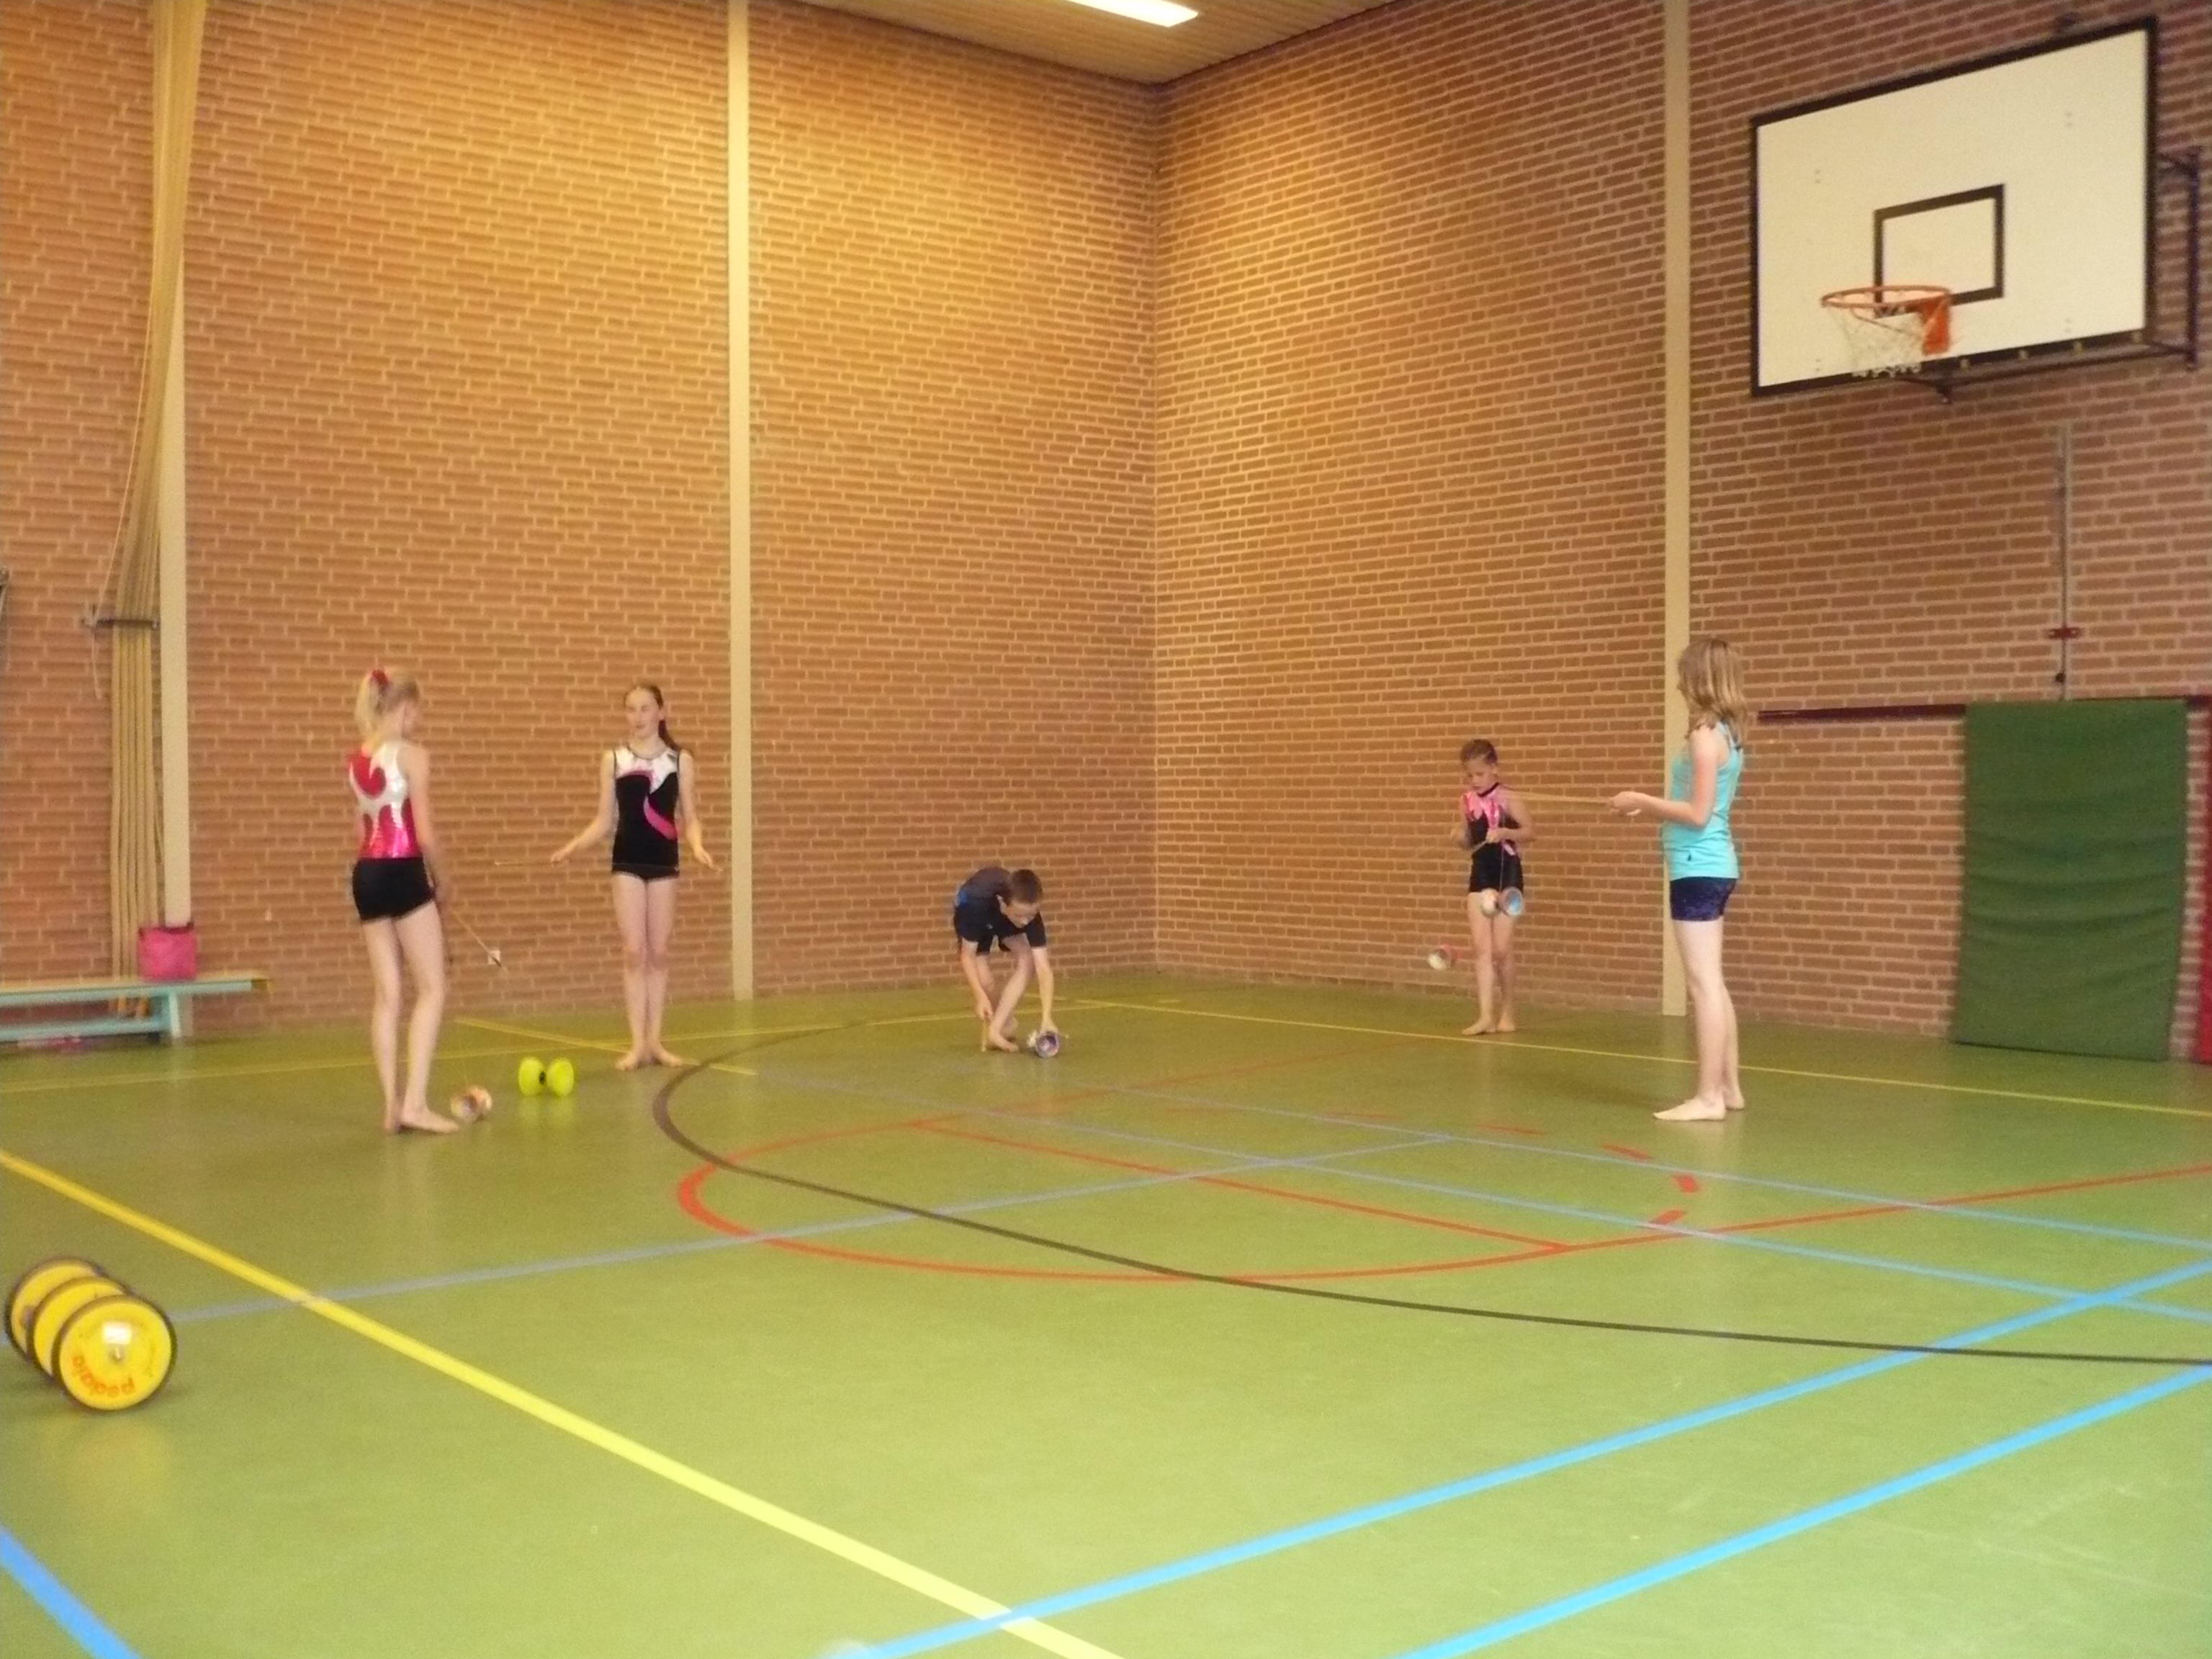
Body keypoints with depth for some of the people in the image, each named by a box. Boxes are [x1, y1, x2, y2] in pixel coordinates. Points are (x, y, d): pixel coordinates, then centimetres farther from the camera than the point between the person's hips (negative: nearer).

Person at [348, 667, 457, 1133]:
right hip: (402, 872, -7)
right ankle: (415, 1103, -9)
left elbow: (369, 826, 12)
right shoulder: (411, 754, -8)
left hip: (366, 874, 7)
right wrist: (442, 878, 3)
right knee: (432, 989, -2)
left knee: (386, 995, 8)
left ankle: (392, 1105, 8)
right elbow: (424, 834, -12)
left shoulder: (355, 761, 13)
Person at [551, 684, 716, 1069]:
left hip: (664, 861, 1)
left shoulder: (680, 759, 2)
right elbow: (605, 820, 4)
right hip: (627, 862, -1)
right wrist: (573, 845, -11)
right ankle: (637, 1043, 1)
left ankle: (655, 1040, 12)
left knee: (659, 954, 5)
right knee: (634, 953, -3)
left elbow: (689, 817, 2)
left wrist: (697, 845, -18)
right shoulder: (613, 759, 2)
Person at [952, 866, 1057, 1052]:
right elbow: (967, 956, -31)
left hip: (1005, 918, 2)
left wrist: (1046, 1017, -47)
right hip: (973, 916, -2)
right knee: (983, 983, -17)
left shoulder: (1029, 911, -39)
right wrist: (980, 997, -42)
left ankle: (994, 1030, -20)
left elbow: (1043, 967, -40)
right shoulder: (976, 906, -44)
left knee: (1027, 960, -24)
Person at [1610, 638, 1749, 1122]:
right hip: (1713, 866, 10)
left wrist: (1644, 801, -10)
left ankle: (1708, 1097, -4)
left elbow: (1698, 814, -20)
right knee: (1712, 983, 15)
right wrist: (1653, 809, 14)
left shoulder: (1706, 735, -16)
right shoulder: (1727, 733, 12)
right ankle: (1729, 1086, 21)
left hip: (1698, 869, -10)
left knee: (1703, 984, -7)